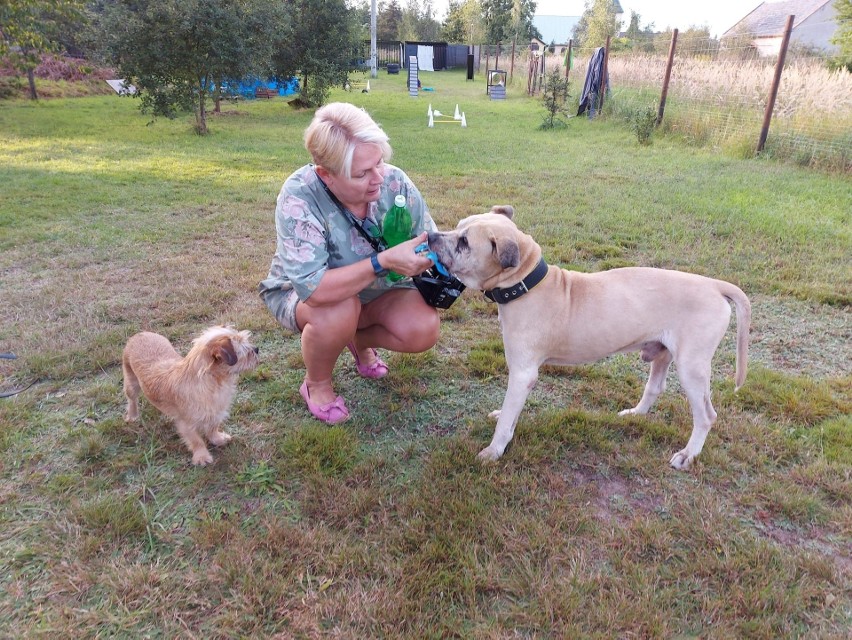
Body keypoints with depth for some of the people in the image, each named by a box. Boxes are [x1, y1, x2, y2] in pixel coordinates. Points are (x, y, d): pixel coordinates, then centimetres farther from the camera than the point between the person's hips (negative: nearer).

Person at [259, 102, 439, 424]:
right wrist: (384, 261, -47)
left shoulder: (395, 181, -21)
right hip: (300, 294, -3)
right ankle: (316, 383, -2)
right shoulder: (299, 197, -33)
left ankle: (359, 341, 16)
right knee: (340, 311, -37)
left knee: (425, 329, -20)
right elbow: (314, 289, -42)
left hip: (374, 291, 4)